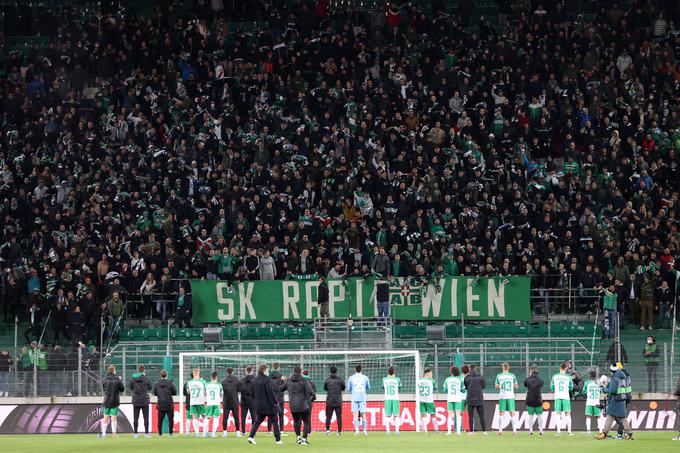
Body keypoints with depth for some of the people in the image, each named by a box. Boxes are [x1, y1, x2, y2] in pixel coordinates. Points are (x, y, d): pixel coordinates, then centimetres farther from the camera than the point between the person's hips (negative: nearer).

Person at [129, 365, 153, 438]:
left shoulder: (133, 379, -2)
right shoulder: (147, 379, -8)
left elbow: (131, 388, 6)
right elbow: (150, 388, 2)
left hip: (136, 401, 2)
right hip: (145, 401, -2)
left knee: (135, 418, 5)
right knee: (146, 418, 4)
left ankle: (135, 433, 4)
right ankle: (146, 433, 2)